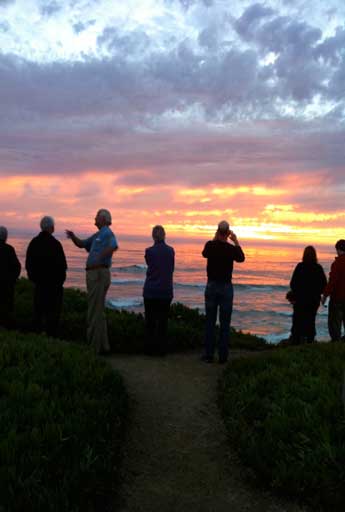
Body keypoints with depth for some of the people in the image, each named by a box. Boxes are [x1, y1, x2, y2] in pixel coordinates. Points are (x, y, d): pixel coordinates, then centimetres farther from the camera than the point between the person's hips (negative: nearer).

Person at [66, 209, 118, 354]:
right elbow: (81, 244, 24)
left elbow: (114, 246, -31)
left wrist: (99, 258, -33)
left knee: (95, 311, -7)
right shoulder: (98, 235, 21)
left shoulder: (107, 233, -10)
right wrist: (72, 236, 7)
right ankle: (102, 346, 21)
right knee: (97, 311, 14)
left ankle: (95, 346, -3)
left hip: (99, 275, -10)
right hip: (94, 275, 10)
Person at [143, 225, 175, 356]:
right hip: (166, 291, 2)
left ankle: (151, 349, 10)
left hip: (151, 291, -2)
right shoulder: (170, 251, 0)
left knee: (150, 320, 7)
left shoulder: (149, 251, -8)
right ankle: (162, 349, 10)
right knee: (163, 320, 8)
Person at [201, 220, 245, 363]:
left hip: (211, 286, 1)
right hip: (226, 287, -1)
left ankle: (209, 354, 9)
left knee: (210, 322, 7)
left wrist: (214, 239, 22)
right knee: (225, 323, 5)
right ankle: (223, 356, 7)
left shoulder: (210, 245, -4)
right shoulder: (231, 248, -8)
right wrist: (236, 242, 19)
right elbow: (241, 258, 14)